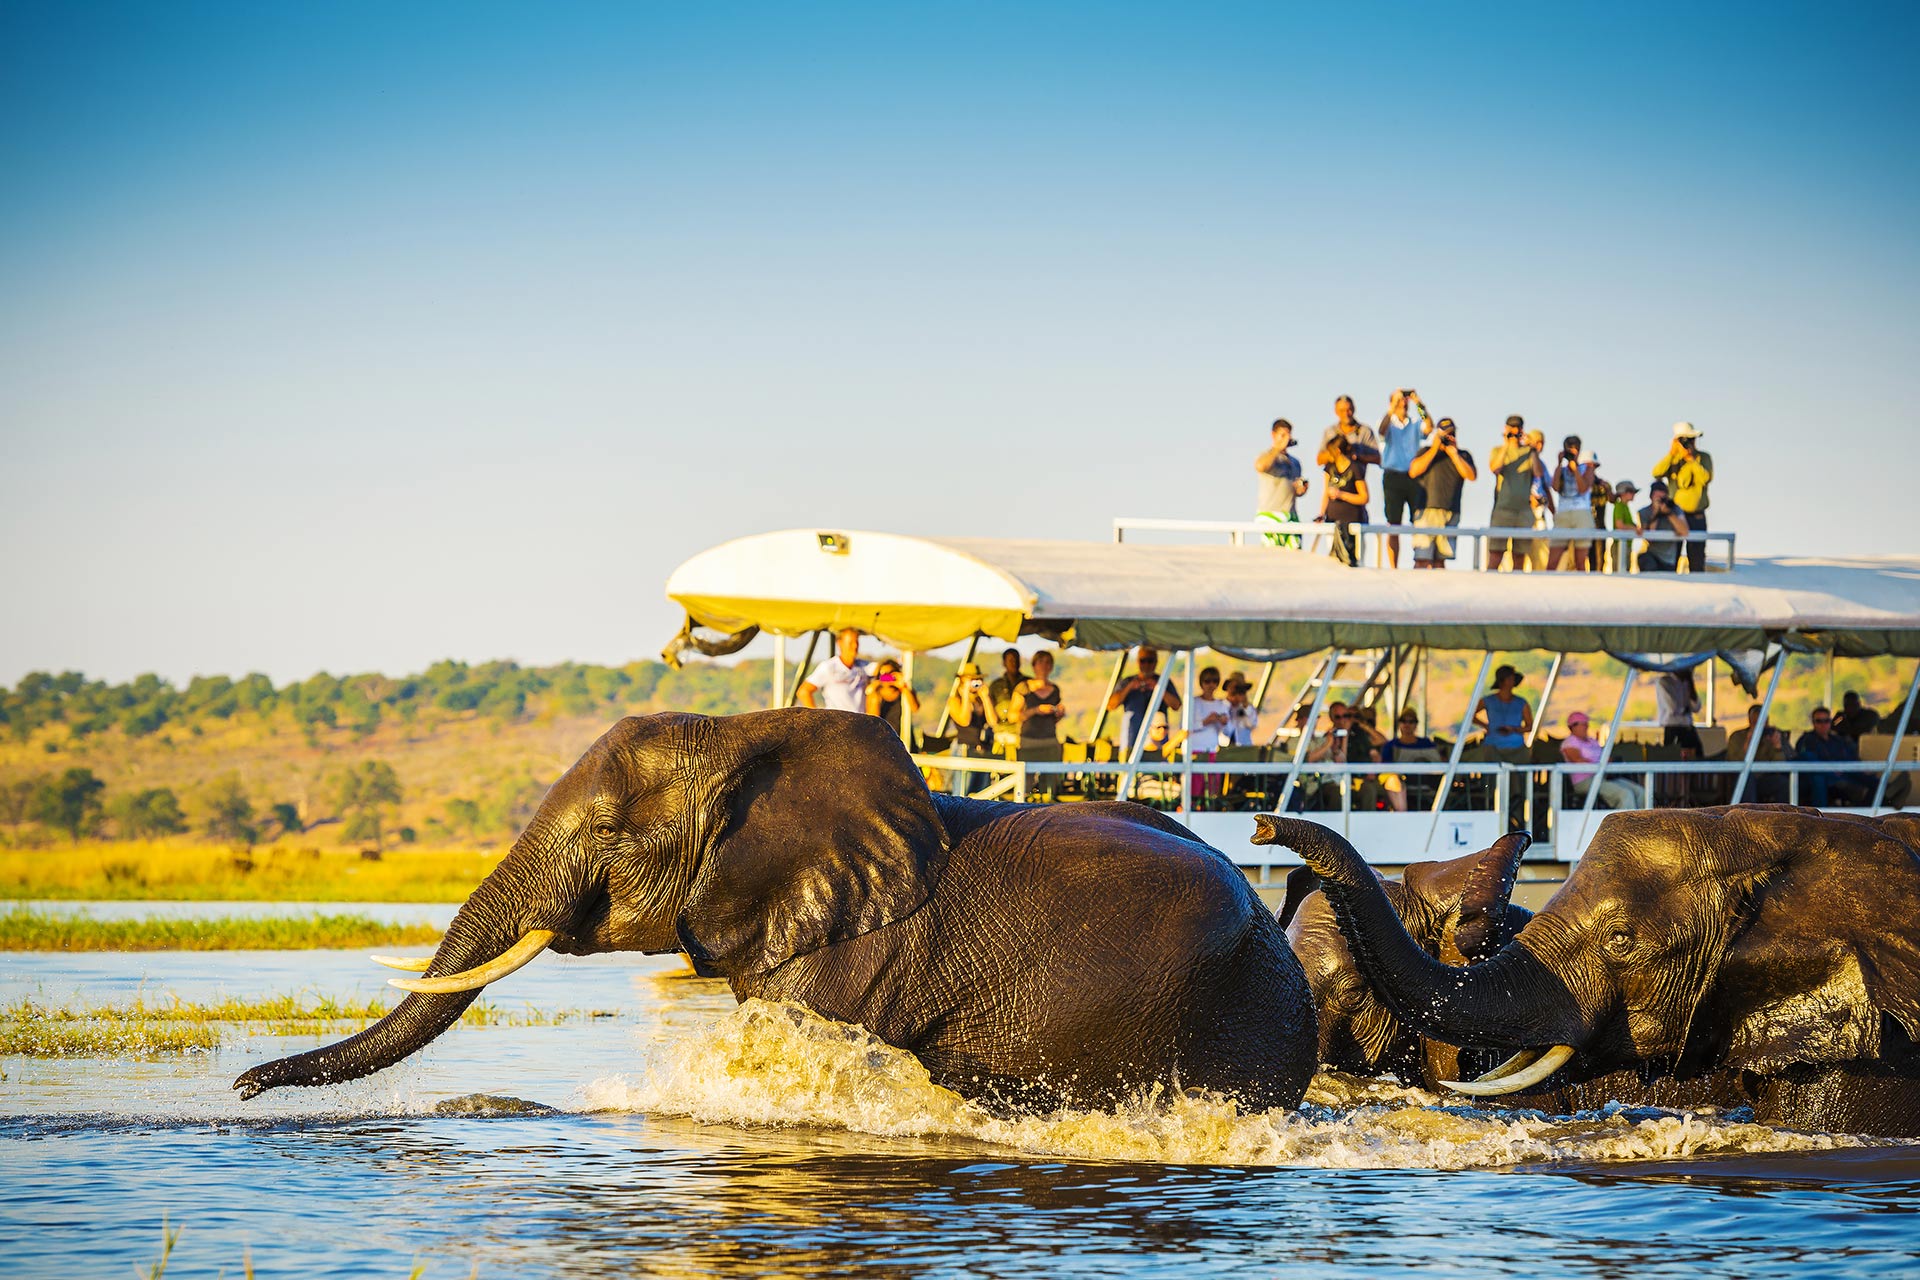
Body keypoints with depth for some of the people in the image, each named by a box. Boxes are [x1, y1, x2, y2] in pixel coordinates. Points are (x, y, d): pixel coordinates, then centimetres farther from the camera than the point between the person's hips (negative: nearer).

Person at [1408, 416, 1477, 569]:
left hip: (1450, 513, 2)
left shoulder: (1463, 456, 15)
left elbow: (1472, 476, -1)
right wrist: (1434, 449, -5)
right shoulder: (1426, 452, 11)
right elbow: (1413, 472, -5)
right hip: (1427, 510, -2)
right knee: (1423, 560, -13)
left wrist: (1454, 454, -3)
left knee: (1440, 560, 4)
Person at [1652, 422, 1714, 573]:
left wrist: (1690, 459, -14)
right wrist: (1671, 453, -10)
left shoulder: (1703, 458, 1)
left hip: (1696, 515, -2)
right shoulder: (1673, 459, 8)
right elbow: (1657, 473, -8)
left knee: (1696, 556, -2)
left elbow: (1706, 478, -16)